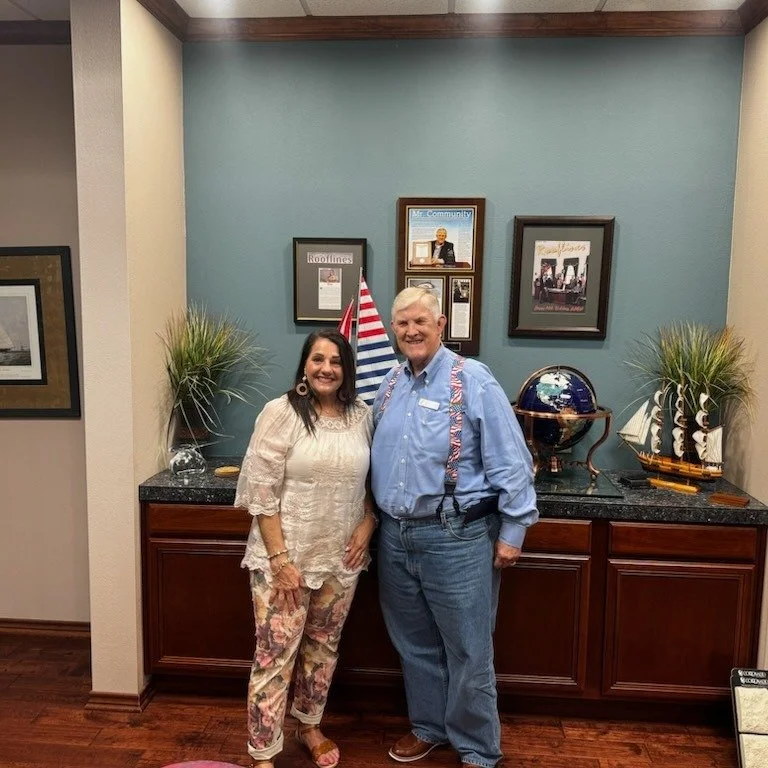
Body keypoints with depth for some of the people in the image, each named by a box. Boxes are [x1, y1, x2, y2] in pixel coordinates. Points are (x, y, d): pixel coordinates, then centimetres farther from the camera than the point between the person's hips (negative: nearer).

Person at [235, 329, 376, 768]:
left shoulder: (363, 416, 1)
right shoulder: (281, 413, -13)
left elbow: (372, 480, 13)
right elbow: (261, 492, -14)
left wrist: (368, 524, -2)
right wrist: (279, 558, -16)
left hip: (341, 556, 5)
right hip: (285, 556, -4)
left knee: (324, 646, 20)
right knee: (275, 653, 3)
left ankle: (310, 725, 43)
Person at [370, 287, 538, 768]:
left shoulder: (474, 380, -11)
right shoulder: (389, 385, 9)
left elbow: (511, 463, -11)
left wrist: (512, 532, -11)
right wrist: (374, 518, 15)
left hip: (456, 538, -6)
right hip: (395, 535, 6)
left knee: (467, 651, 9)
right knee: (414, 643, 20)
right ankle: (429, 726, 42)